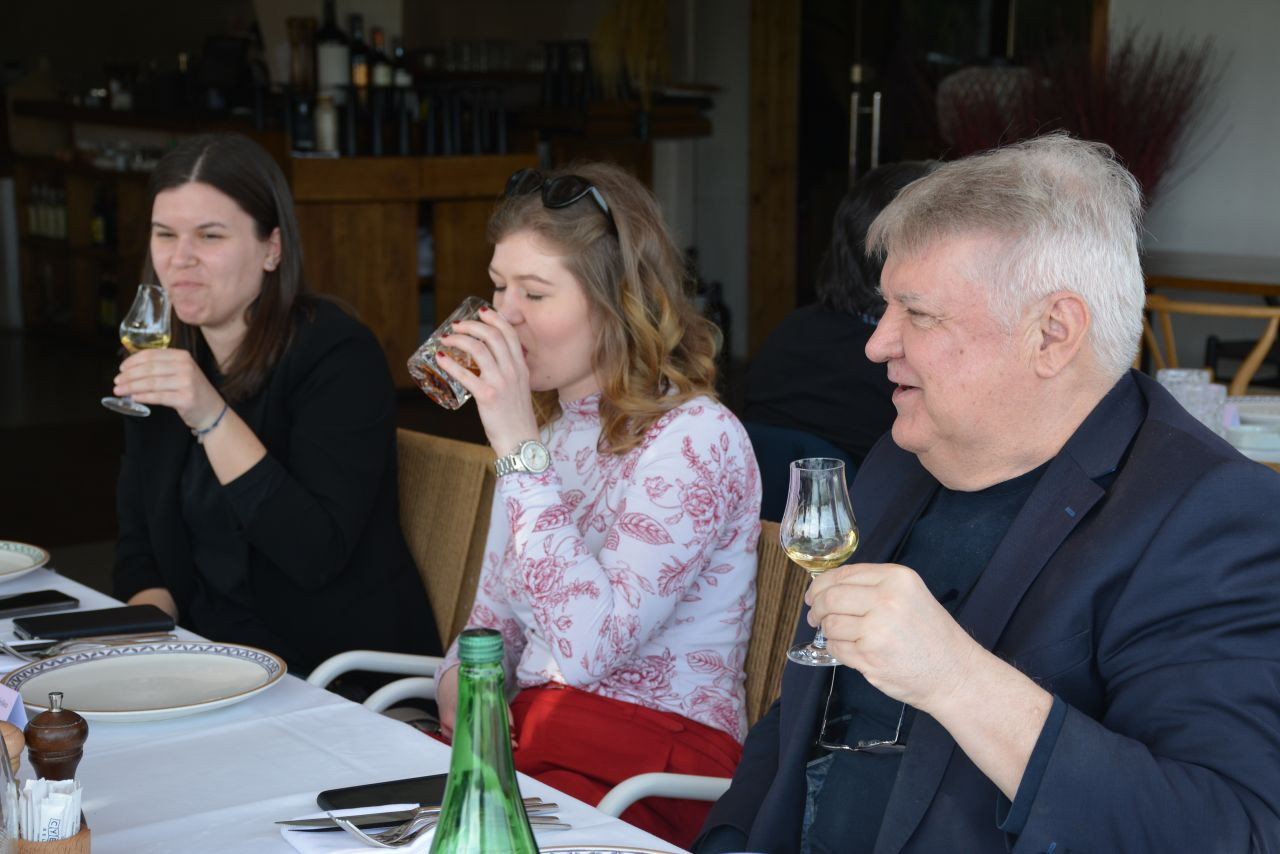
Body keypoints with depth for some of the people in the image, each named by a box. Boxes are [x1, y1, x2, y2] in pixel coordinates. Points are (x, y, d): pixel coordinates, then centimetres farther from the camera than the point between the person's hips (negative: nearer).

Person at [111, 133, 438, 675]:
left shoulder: (336, 353, -13)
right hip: (212, 662, 6)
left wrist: (212, 417, -30)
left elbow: (317, 555, -23)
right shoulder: (164, 362, 7)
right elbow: (139, 547, 10)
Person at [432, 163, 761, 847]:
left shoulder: (694, 438, -12)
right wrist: (459, 687, -2)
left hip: (652, 756, -7)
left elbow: (588, 646, -22)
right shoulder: (545, 422, 14)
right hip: (528, 727, 7)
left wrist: (521, 449, -21)